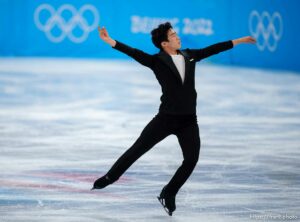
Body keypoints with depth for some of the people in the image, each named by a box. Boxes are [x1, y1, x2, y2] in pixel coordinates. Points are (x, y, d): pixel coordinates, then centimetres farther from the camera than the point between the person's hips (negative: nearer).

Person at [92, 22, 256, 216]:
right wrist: (110, 41, -30)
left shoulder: (189, 56, 8)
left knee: (191, 159, -2)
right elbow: (134, 53, -17)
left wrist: (239, 41, 21)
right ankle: (110, 177, 15)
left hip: (188, 120, 4)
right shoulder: (157, 61, -6)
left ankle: (168, 195, 14)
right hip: (166, 118, -4)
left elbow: (213, 49, 16)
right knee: (138, 149, -1)